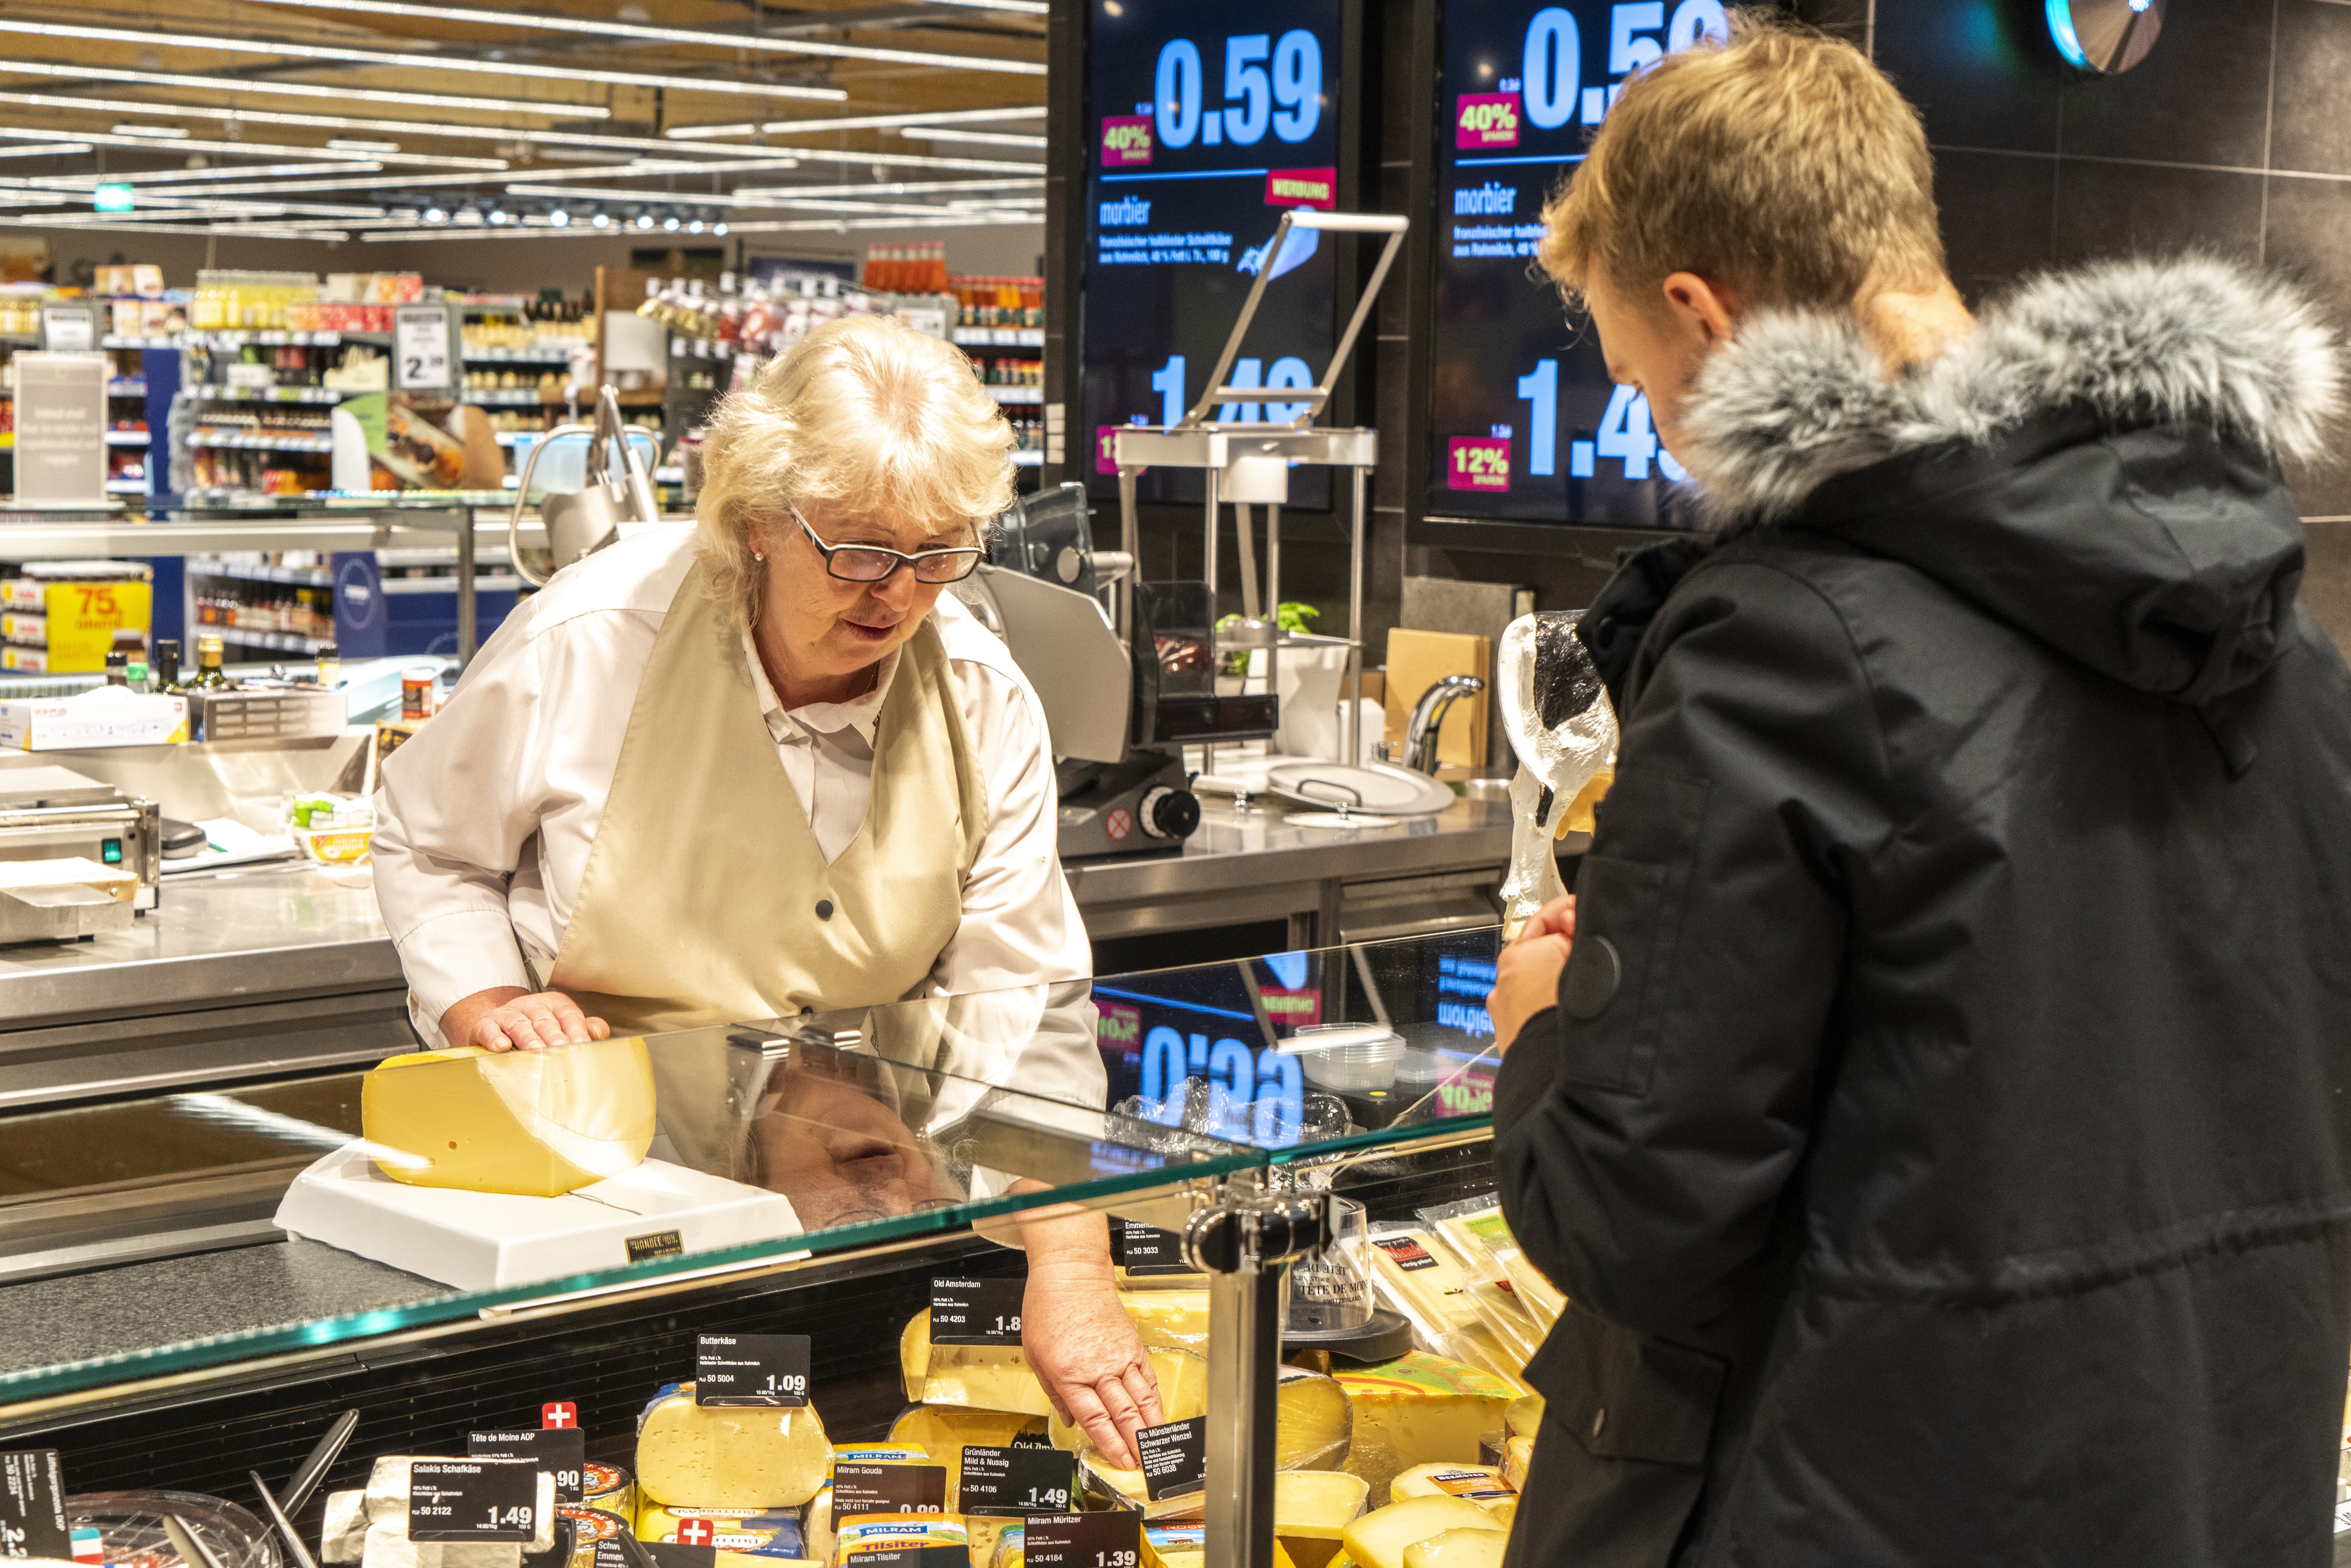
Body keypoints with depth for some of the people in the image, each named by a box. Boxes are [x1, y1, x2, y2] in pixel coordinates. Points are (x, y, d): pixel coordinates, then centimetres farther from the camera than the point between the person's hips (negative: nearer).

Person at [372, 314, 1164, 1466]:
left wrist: (1069, 1270, -17)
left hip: (854, 1213, 2)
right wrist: (484, 1000, -13)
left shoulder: (981, 704, -5)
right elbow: (424, 844, 6)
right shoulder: (589, 641, -13)